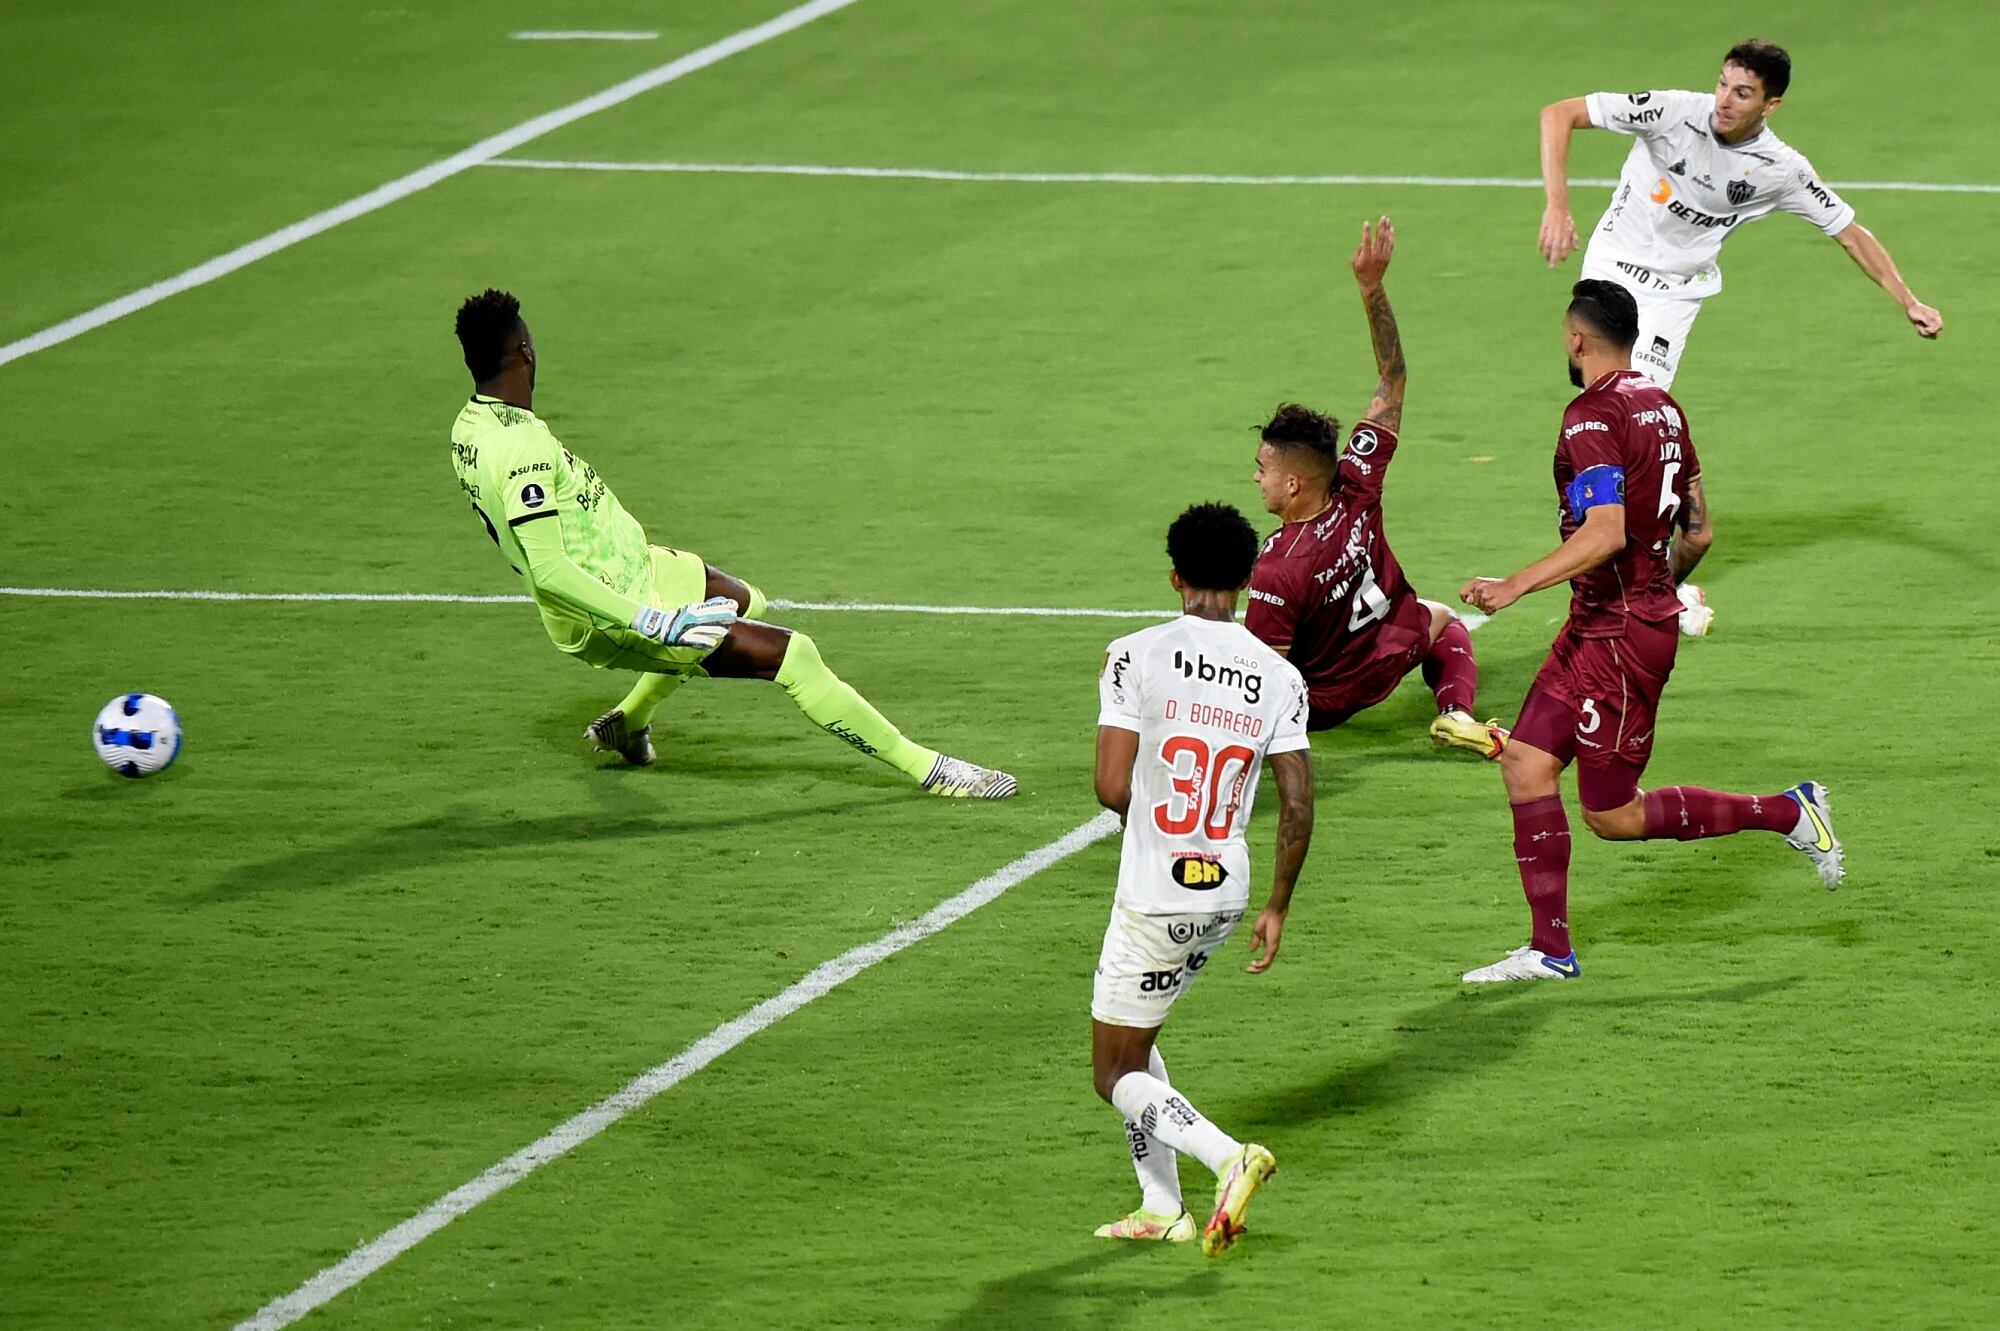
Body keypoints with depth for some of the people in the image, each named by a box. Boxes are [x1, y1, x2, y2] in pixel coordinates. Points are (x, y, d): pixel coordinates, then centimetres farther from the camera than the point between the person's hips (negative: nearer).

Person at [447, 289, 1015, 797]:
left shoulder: (468, 430, 0)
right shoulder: (521, 450, -31)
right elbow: (548, 572, -35)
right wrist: (652, 623, -36)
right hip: (616, 610, -10)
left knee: (745, 601, 33)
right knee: (794, 654, -11)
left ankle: (626, 722, 45)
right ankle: (924, 766, -3)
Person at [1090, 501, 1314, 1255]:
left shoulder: (1136, 657, -12)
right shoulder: (1278, 677, 0)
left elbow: (1111, 786, -16)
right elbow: (1298, 806, -1)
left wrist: (1146, 810, 8)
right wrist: (1278, 908, 11)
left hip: (1155, 901, -5)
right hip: (1226, 897, 5)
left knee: (1117, 1073, 7)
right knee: (1133, 1037, 25)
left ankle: (1229, 1158, -15)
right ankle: (1161, 1208, 21)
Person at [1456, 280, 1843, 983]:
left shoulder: (1593, 417, -17)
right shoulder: (1661, 406, 10)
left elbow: (1605, 533, -29)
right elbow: (1698, 531, 18)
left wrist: (1517, 585, -30)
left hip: (1621, 633, -9)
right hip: (1594, 628, 9)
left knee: (1614, 816, 0)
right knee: (1525, 762, 5)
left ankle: (1788, 813, 6)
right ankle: (1549, 949, 5)